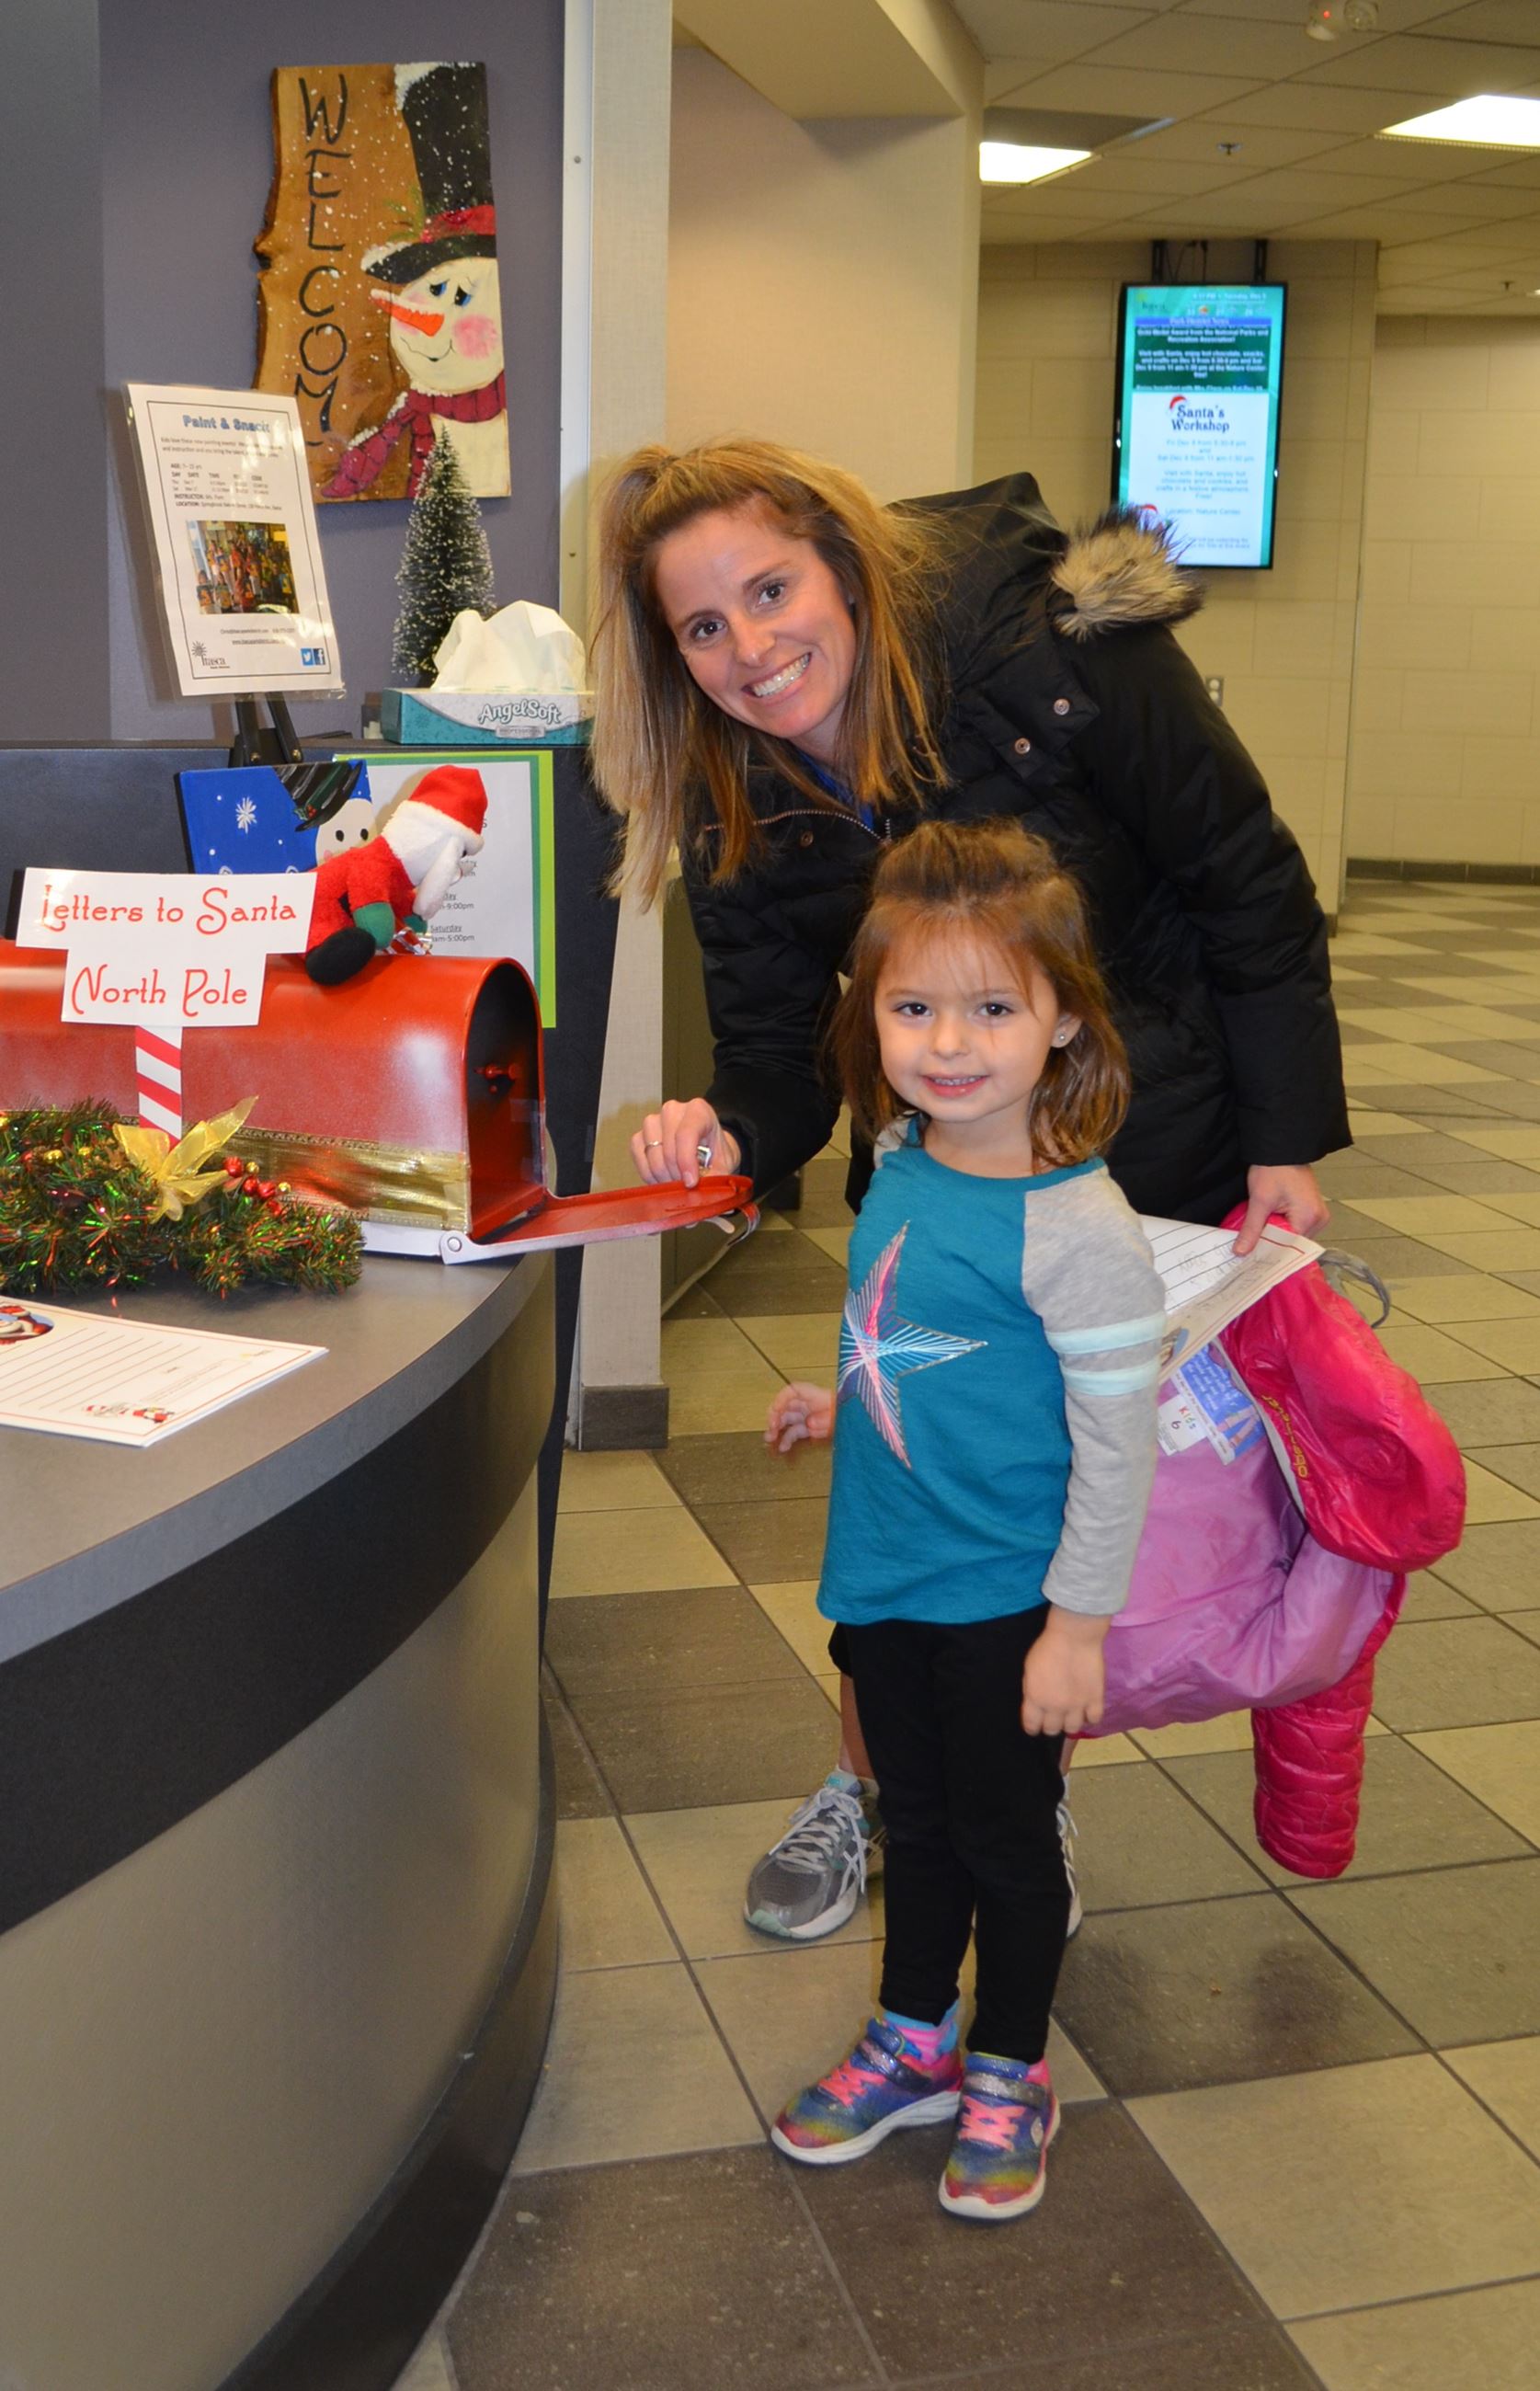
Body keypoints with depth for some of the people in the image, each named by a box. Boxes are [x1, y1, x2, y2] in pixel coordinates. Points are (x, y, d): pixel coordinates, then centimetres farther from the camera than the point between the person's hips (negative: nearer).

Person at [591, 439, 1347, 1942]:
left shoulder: (1052, 653, -26)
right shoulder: (738, 816, -12)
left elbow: (1252, 892, -18)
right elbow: (781, 1054, -10)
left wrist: (1285, 1144, -17)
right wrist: (730, 1137, -35)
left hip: (1162, 1153, -2)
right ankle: (862, 1789, 29)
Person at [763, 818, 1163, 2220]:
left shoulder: (1076, 1227, -25)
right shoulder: (904, 1160, -3)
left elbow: (1118, 1442, -21)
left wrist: (1079, 1624, -17)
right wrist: (845, 1404, 14)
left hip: (1005, 1601, -6)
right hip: (884, 1575, 6)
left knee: (1008, 1837, 14)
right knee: (916, 1824, 23)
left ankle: (1010, 2078, 36)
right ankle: (915, 2043, 43)